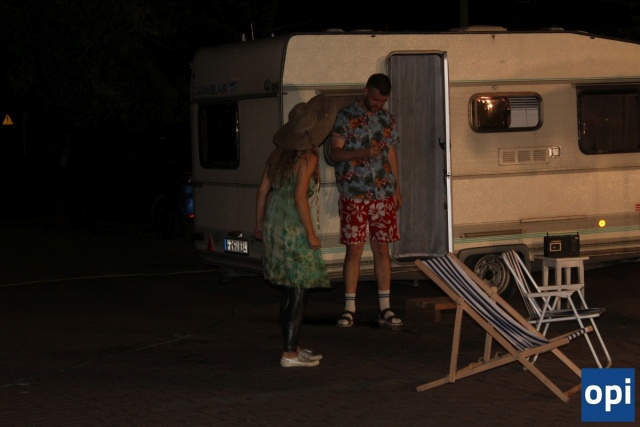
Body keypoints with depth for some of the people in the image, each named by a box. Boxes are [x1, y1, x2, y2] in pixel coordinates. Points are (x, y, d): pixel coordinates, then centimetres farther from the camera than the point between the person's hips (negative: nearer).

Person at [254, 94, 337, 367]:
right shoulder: (307, 158, -13)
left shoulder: (279, 153, 9)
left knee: (289, 291, 16)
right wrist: (311, 233, -15)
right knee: (298, 291, -2)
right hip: (293, 229, -8)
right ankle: (290, 354, -3)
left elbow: (263, 189, 12)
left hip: (274, 225, 8)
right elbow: (299, 197, -19)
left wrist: (259, 224, 20)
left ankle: (292, 347, 23)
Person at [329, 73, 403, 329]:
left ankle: (385, 309, 7)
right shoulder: (345, 117, -3)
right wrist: (362, 153, -24)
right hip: (353, 195, -4)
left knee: (382, 249, 4)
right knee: (354, 250, -2)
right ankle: (349, 308, 4)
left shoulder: (387, 119, 11)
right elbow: (335, 154, -8)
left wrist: (397, 188, 14)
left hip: (383, 194, 4)